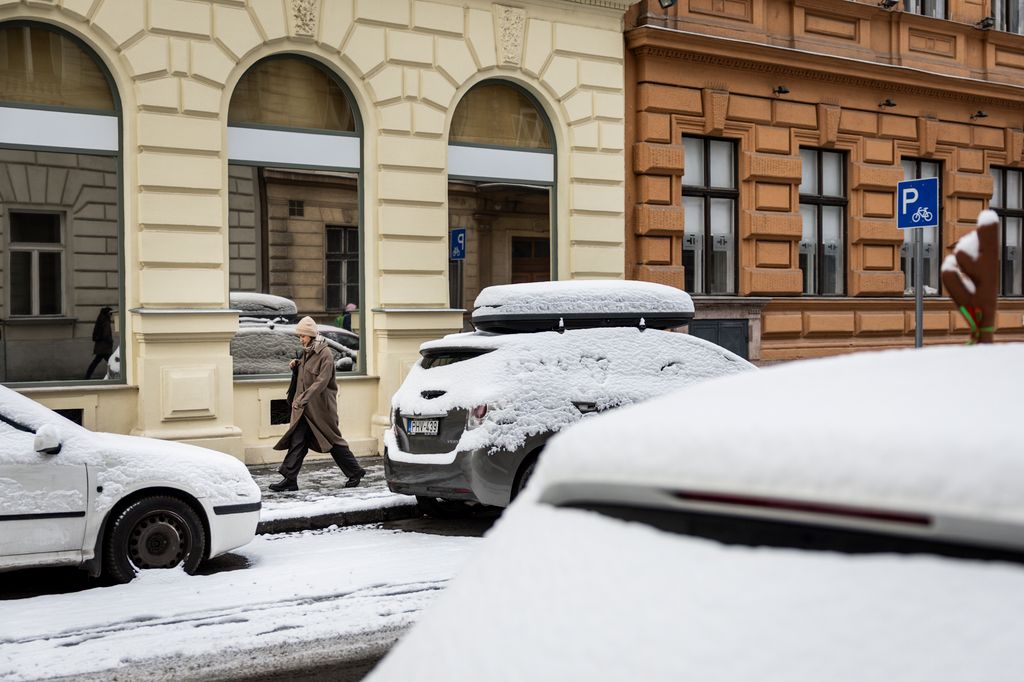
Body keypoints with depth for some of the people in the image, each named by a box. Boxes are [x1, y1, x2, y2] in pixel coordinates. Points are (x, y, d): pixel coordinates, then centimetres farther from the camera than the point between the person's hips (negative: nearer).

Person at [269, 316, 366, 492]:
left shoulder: (325, 354, -16)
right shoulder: (307, 352, 10)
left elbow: (322, 381, -25)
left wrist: (303, 398, -32)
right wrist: (296, 365, 5)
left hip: (321, 406, -7)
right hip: (305, 407, 7)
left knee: (332, 440, 5)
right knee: (297, 441, -1)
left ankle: (355, 472, 21)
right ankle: (290, 479, -1)